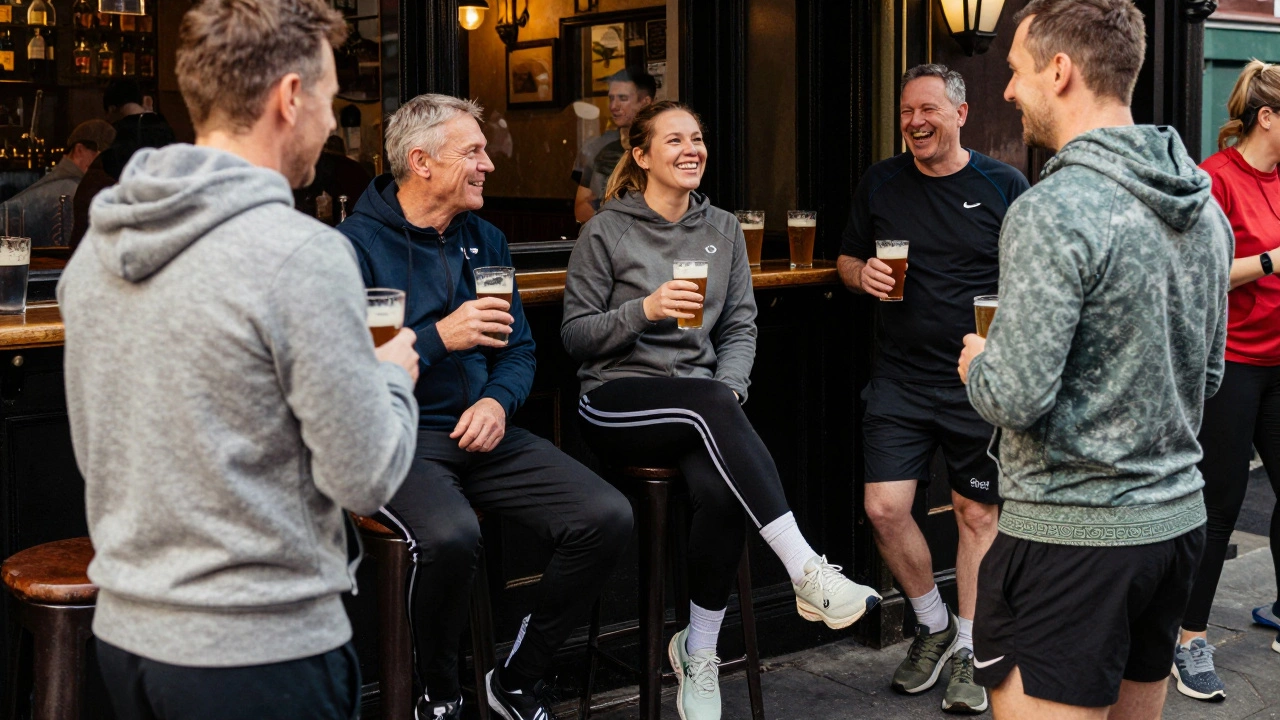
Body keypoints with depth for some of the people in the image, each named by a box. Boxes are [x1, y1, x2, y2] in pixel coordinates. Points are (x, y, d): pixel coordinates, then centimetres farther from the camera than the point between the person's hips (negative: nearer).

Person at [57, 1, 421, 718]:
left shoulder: (95, 247, 3)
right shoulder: (302, 255, -20)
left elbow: (92, 451, 13)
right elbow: (365, 478, -17)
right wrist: (394, 376, 2)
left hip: (122, 631, 7)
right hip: (262, 648, -7)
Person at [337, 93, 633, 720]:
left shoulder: (485, 240, 15)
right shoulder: (355, 245, -5)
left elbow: (519, 349, 17)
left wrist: (499, 399, -4)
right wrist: (439, 338, -19)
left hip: (483, 433, 6)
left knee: (608, 518, -14)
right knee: (448, 535, -37)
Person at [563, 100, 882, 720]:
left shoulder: (722, 229, 14)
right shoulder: (606, 232, 2)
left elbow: (741, 326, 12)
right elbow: (575, 336, 0)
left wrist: (730, 388, -8)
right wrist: (644, 309, -16)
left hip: (700, 407, 3)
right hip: (616, 402, -3)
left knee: (720, 489, -31)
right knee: (707, 404, -37)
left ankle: (698, 652, -12)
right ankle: (807, 574, -40)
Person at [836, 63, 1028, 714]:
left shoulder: (1003, 185, 0)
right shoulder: (880, 183, 7)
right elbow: (846, 259, 17)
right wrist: (861, 273, -7)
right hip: (899, 379, 2)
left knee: (978, 514, 7)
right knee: (884, 508, -5)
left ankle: (968, 648, 23)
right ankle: (933, 624, 20)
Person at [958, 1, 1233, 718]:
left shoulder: (1053, 211, -19)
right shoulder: (1205, 208, 8)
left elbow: (1017, 399, -21)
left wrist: (979, 363, -1)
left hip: (1072, 534, -9)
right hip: (1178, 517, 9)